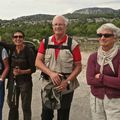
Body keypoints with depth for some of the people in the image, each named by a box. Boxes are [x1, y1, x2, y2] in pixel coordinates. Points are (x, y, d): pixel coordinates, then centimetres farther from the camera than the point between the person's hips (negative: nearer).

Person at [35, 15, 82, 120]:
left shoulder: (73, 44, -5)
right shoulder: (45, 42, 2)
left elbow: (78, 67, -4)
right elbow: (38, 62, -5)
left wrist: (67, 81, -17)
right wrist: (51, 73, -20)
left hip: (66, 87, -2)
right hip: (47, 86, 2)